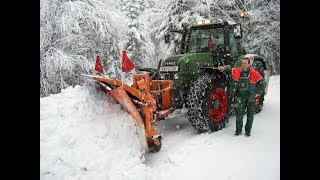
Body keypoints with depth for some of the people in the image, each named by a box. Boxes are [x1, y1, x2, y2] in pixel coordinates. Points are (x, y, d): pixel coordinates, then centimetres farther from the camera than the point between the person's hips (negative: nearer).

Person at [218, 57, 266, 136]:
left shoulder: (254, 73, -8)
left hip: (251, 98, 0)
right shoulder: (238, 71, -4)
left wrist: (258, 93, -5)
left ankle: (248, 131, 24)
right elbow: (230, 69, 7)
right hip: (242, 98, 1)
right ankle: (238, 130, 9)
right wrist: (224, 68, -16)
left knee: (250, 115, 9)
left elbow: (263, 83, 0)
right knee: (239, 114, -4)